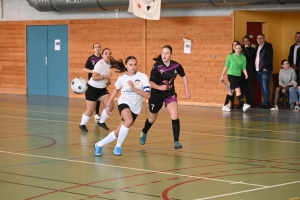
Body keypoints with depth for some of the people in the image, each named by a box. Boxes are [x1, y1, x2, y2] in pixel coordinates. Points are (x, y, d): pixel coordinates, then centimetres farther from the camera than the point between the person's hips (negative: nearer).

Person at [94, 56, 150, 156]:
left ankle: (99, 145, 30)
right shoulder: (122, 78, -1)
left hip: (135, 108, 1)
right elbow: (116, 90, 19)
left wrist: (134, 88, -24)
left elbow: (148, 95, -14)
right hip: (124, 103, -1)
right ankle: (118, 146, -18)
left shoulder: (143, 77, -8)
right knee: (129, 121, -34)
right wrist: (108, 104, 22)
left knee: (117, 133, 7)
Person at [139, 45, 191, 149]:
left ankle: (176, 141, -9)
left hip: (170, 93, 1)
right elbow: (151, 82, -18)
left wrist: (187, 91, 3)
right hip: (157, 95, -1)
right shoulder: (157, 66, -22)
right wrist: (159, 87, -36)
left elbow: (183, 76, 6)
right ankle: (144, 132, 48)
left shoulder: (176, 65, -13)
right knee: (152, 118, 18)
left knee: (175, 117, -18)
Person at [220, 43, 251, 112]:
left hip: (238, 76, 4)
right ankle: (243, 105, -27)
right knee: (238, 89, -18)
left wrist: (246, 74, -15)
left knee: (231, 91, 11)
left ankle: (225, 106, 22)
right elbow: (226, 67, 2)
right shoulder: (230, 56, -4)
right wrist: (222, 76, 3)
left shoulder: (243, 57, 3)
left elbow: (244, 68, 3)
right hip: (231, 75, -4)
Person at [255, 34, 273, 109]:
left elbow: (270, 58, -11)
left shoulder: (268, 46, -3)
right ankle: (265, 102, 10)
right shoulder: (257, 47, 19)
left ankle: (266, 103, -9)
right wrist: (255, 68, 7)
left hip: (265, 70, -7)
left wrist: (266, 67, -16)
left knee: (265, 87, -10)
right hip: (258, 70, 7)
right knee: (262, 87, 7)